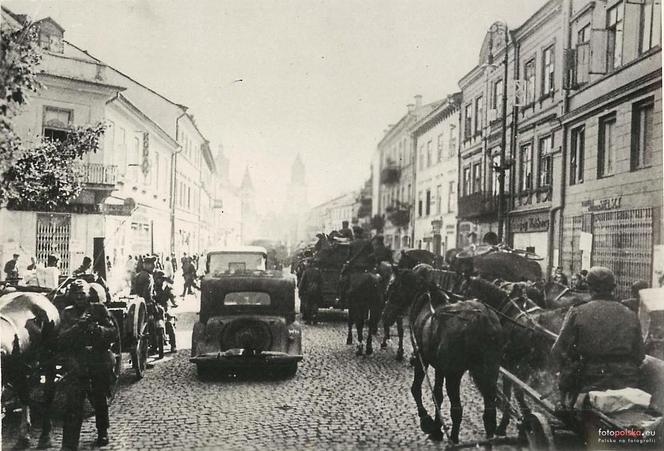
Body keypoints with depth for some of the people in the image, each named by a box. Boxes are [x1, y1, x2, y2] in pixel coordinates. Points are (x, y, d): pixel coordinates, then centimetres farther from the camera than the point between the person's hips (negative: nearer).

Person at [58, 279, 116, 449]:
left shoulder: (100, 309, 7)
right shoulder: (67, 313, 9)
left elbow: (112, 330, -2)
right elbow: (62, 338, -3)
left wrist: (97, 328, -22)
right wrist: (77, 326, -19)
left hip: (100, 360, 0)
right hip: (76, 362, 0)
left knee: (100, 399, 13)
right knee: (73, 403, -9)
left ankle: (103, 432, 34)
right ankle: (69, 444, -8)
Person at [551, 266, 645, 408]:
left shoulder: (577, 313, -5)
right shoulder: (631, 316, 3)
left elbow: (558, 351, -6)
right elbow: (640, 355, 5)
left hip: (590, 383, -2)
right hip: (627, 383, 3)